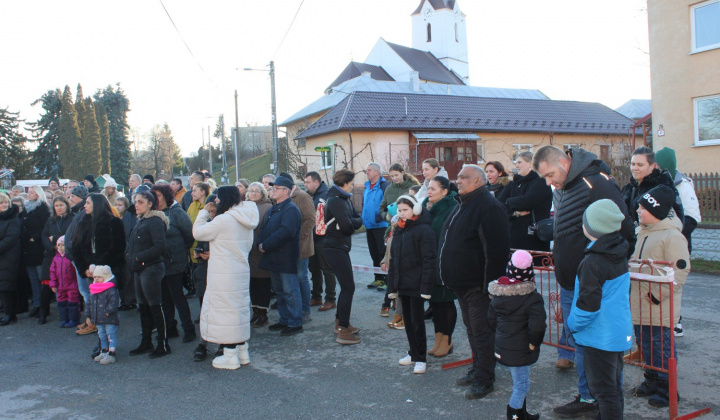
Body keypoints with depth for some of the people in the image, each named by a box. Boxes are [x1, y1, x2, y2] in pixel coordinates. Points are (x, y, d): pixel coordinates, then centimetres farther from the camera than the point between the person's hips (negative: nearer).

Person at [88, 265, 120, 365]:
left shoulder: (110, 289, -15)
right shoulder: (93, 290, 12)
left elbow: (114, 302, -20)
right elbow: (91, 304, 21)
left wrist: (108, 311, -22)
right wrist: (91, 317, 19)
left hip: (109, 319, -9)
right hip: (98, 319, 9)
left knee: (111, 336, -4)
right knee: (102, 336, 20)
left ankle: (111, 355, -1)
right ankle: (104, 352, 33)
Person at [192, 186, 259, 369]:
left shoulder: (223, 220, -17)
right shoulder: (245, 220, 8)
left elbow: (197, 232, -10)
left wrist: (203, 213, 4)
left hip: (223, 275, -8)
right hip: (242, 271, 8)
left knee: (224, 311, 0)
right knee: (240, 309, 16)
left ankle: (230, 355, 5)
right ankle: (242, 350, 25)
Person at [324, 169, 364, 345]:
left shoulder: (344, 199, 14)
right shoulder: (336, 201, -17)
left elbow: (358, 219, 9)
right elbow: (347, 226, -23)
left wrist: (351, 222, -11)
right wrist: (355, 222, -3)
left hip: (340, 247, 10)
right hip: (336, 248, -10)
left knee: (346, 286, 18)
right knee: (348, 287, -10)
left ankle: (340, 322, 29)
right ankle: (343, 331, -7)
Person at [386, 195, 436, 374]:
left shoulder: (424, 230, -11)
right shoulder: (399, 230, 11)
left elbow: (429, 260, -16)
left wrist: (426, 287, -20)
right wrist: (392, 286, 11)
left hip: (416, 285, -7)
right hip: (403, 284, 7)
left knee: (417, 320, -1)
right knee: (407, 319, 14)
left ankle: (421, 358, 10)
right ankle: (413, 353, 28)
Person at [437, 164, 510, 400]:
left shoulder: (489, 207, -18)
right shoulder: (463, 205, 15)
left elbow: (496, 249, -23)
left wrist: (491, 283, -23)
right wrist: (448, 275, 22)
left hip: (478, 284, -10)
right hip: (461, 282, 10)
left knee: (481, 330, -1)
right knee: (471, 328, 19)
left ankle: (484, 379, 10)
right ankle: (478, 369, 32)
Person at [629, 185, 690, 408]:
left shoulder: (672, 236, -17)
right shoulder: (643, 231, 12)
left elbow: (680, 271, -20)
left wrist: (658, 294, -20)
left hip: (661, 309, -9)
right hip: (640, 305, 9)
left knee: (661, 348, 1)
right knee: (645, 345, 17)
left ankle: (666, 389, 14)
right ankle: (651, 382, 32)